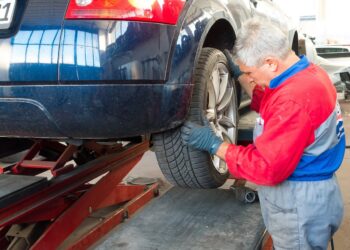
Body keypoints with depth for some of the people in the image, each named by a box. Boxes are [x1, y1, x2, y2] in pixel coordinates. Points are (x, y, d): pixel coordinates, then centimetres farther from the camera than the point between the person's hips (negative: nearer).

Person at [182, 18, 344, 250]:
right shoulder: (308, 73, 2)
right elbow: (269, 105, 19)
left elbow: (267, 167, -28)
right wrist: (239, 74, 11)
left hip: (300, 204, -10)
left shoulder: (295, 98, -31)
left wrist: (215, 145, -20)